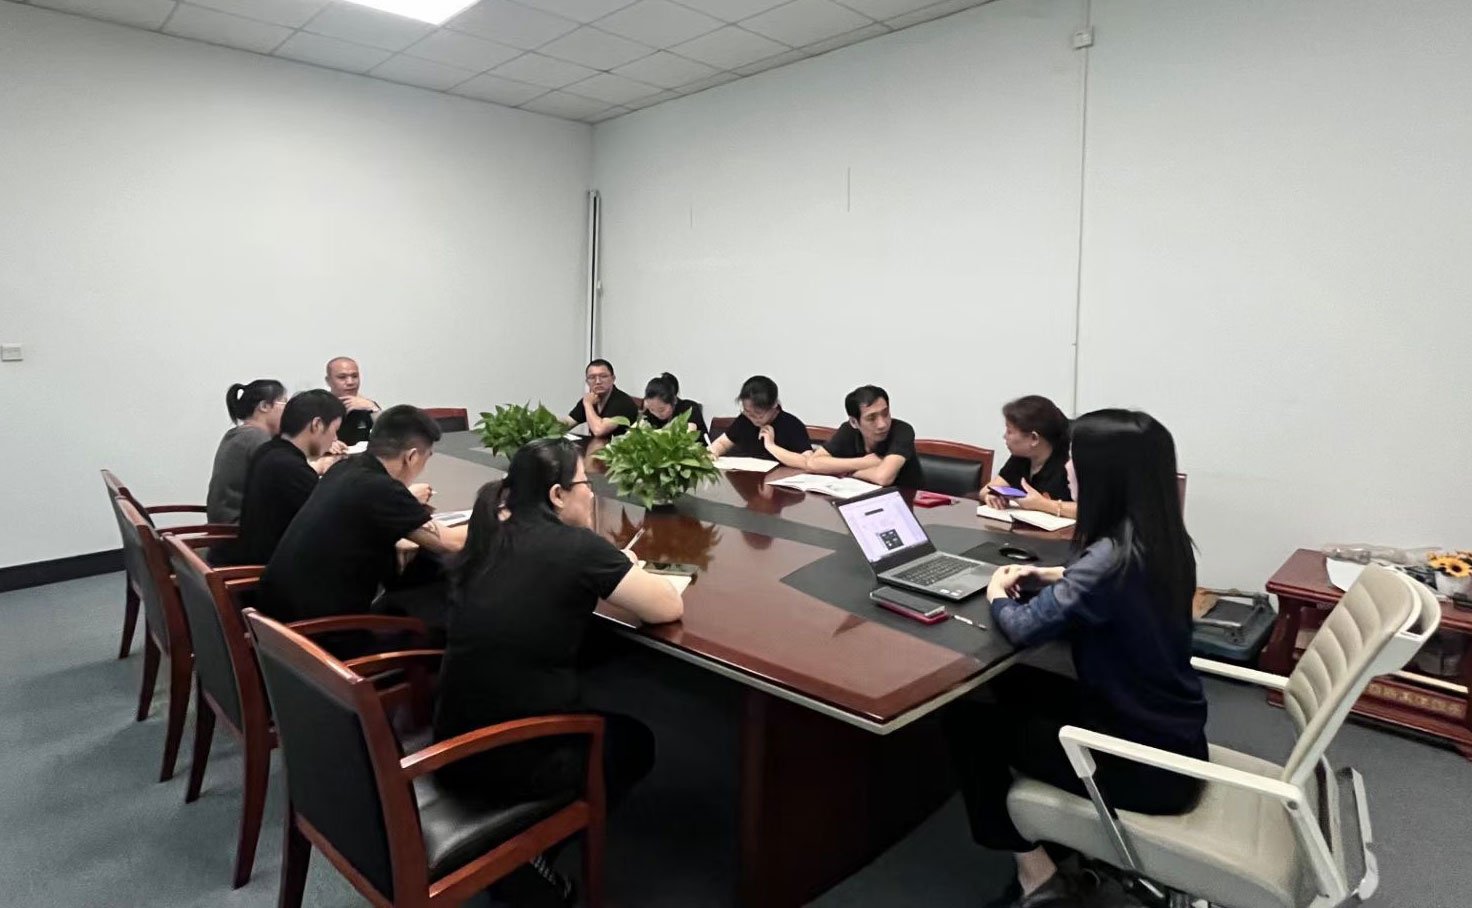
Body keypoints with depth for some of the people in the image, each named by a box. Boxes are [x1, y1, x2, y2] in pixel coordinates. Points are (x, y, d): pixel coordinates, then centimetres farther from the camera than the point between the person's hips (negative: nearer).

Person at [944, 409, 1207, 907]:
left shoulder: (1116, 555, -29)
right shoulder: (1158, 540, -2)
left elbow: (1024, 627, -24)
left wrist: (997, 593, -4)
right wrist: (1047, 576, 9)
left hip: (1146, 763, -8)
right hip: (1169, 735, 9)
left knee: (966, 719, 1)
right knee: (1013, 685, 21)